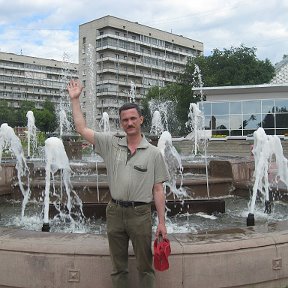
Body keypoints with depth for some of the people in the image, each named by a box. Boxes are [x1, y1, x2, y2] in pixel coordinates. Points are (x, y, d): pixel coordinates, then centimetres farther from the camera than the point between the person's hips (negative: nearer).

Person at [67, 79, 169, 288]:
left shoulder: (154, 153, -1)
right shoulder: (111, 144, 4)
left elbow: (158, 190, 0)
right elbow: (82, 128, 3)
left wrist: (161, 222, -3)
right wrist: (75, 99, 2)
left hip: (140, 213, -2)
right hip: (115, 212, 2)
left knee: (145, 267, 7)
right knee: (118, 267, 15)